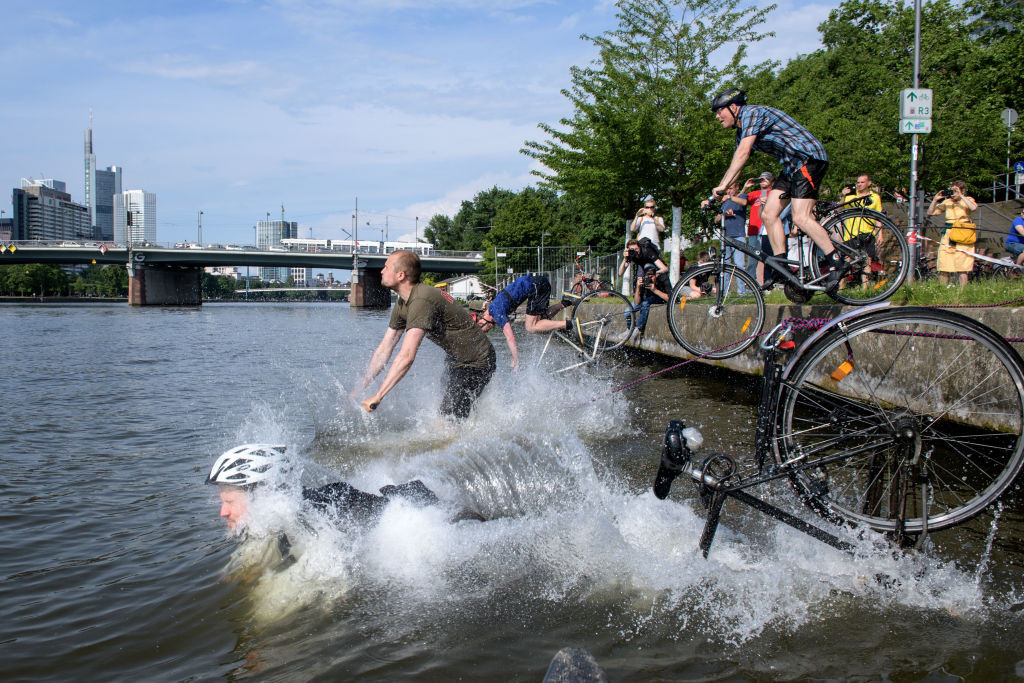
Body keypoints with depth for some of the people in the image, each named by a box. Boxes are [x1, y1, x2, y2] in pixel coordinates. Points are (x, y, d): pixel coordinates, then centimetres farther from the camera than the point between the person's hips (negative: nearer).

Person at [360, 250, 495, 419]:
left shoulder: (422, 300, -30)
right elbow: (384, 349, 5)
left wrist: (377, 397, -35)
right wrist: (360, 389, 1)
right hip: (454, 358, 10)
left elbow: (407, 356, -36)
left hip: (476, 363, -10)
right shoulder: (402, 304, 1)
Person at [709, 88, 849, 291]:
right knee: (768, 213, 2)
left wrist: (722, 186, -27)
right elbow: (736, 165, 18)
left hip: (809, 158, -10)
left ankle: (837, 263, -13)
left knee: (801, 218, -19)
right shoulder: (741, 131, 18)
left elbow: (743, 153, -24)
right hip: (792, 166, 10)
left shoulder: (752, 113, -13)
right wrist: (716, 196, 8)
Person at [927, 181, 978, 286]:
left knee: (961, 269, -5)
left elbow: (973, 207, -19)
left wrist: (960, 196, -15)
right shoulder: (947, 202, 13)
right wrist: (935, 200, 1)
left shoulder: (967, 200, 5)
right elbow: (931, 212, 13)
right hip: (947, 236, 4)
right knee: (943, 270, 1)